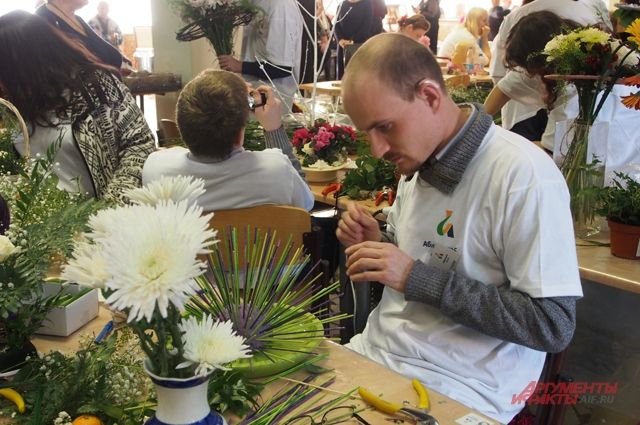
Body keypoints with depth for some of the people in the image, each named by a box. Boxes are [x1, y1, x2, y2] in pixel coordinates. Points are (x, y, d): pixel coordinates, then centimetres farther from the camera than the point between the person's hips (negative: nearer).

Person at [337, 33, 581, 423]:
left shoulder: (524, 175, -20)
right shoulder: (420, 159, 4)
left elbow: (554, 326, -20)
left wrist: (417, 277, -23)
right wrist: (375, 244, -5)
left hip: (456, 387, -7)